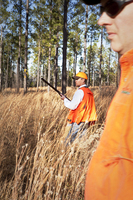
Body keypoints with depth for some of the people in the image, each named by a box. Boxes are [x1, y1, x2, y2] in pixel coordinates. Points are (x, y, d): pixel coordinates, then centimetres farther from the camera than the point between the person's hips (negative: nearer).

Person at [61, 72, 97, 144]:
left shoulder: (80, 91, -13)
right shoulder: (89, 92, 15)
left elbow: (72, 106, -18)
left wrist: (65, 99, -3)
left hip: (76, 122, -8)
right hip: (85, 122, 8)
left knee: (68, 141, -2)